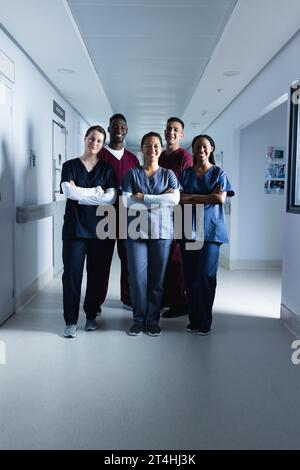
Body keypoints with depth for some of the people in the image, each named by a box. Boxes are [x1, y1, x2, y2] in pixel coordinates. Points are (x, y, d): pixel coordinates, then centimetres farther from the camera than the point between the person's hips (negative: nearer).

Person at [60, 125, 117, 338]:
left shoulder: (107, 169, 9)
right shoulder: (70, 165, 8)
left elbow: (111, 197, -7)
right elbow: (68, 191, -10)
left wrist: (80, 194, -8)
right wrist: (97, 191, -9)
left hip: (101, 228, 1)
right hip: (75, 227, -1)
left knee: (97, 273, 6)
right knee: (72, 273, -5)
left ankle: (91, 315, 22)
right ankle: (71, 321, 4)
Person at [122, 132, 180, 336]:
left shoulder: (168, 174, 10)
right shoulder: (133, 173, 8)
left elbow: (175, 199, -8)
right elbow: (127, 201, -6)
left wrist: (144, 198, -10)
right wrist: (160, 201, -8)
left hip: (162, 232, 1)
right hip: (137, 231, 0)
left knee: (157, 278, 3)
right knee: (138, 277, -2)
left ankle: (153, 320, 16)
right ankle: (139, 319, 13)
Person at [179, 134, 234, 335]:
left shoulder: (219, 173, 7)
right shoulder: (186, 173, 13)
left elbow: (221, 199, -7)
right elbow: (180, 198, -1)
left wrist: (192, 197, -5)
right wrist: (209, 196, -8)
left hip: (211, 230, -2)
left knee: (205, 276, -8)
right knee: (190, 277, 2)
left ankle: (205, 322, 2)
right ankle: (194, 319, 13)